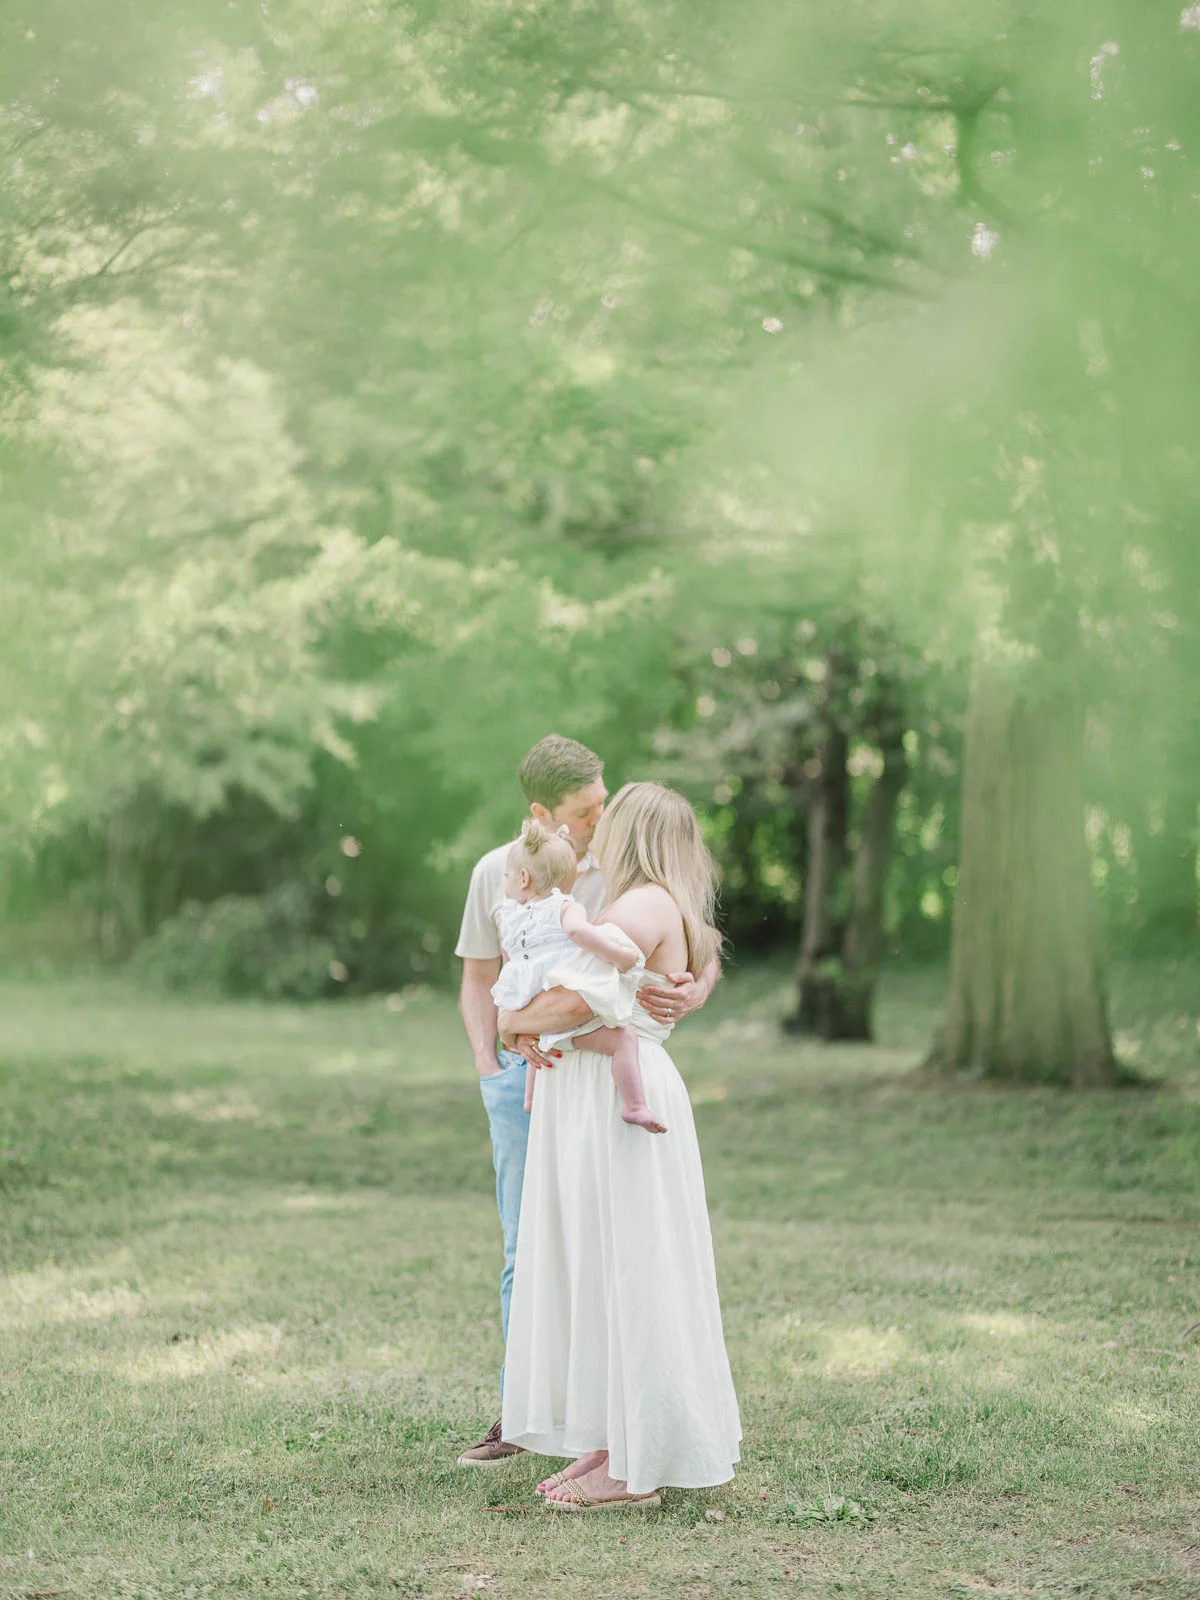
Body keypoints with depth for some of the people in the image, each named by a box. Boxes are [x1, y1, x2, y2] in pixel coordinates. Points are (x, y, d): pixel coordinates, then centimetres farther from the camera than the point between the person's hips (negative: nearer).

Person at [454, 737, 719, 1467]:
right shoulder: (496, 874, 1)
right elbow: (479, 982, 10)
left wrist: (694, 992, -29)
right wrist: (489, 1066, -4)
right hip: (524, 1078, 2)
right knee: (527, 1251, 5)